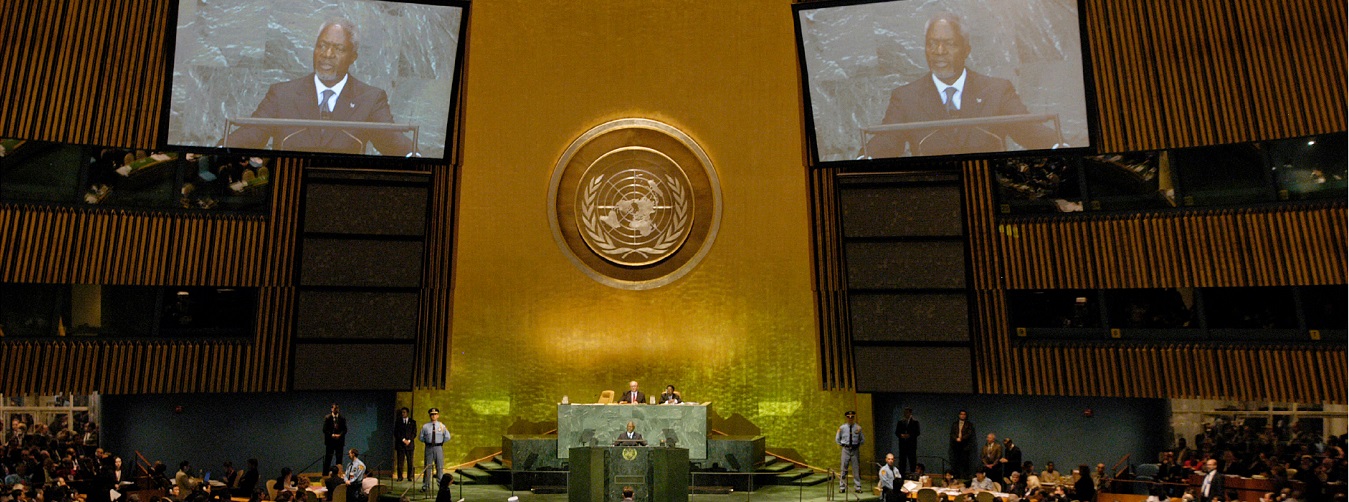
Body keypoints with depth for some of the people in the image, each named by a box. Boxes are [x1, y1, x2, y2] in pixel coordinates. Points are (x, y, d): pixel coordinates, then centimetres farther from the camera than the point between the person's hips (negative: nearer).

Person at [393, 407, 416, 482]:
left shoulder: (412, 422, 10)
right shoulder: (398, 422, 10)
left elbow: (414, 433, 6)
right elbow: (396, 433, 2)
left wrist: (409, 440, -8)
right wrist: (403, 440, -9)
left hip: (410, 444, 0)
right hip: (400, 444, 0)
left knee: (410, 461, -2)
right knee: (400, 461, -2)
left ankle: (410, 476, 4)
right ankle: (400, 476, 4)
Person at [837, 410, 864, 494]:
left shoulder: (858, 428, 0)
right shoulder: (842, 428, 0)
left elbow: (862, 440, 12)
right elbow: (837, 439, 13)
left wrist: (859, 445, 2)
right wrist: (841, 445, 6)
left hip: (855, 449, 0)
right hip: (845, 449, 0)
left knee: (856, 468, 3)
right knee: (843, 469, 2)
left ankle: (858, 487, 14)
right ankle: (842, 487, 10)